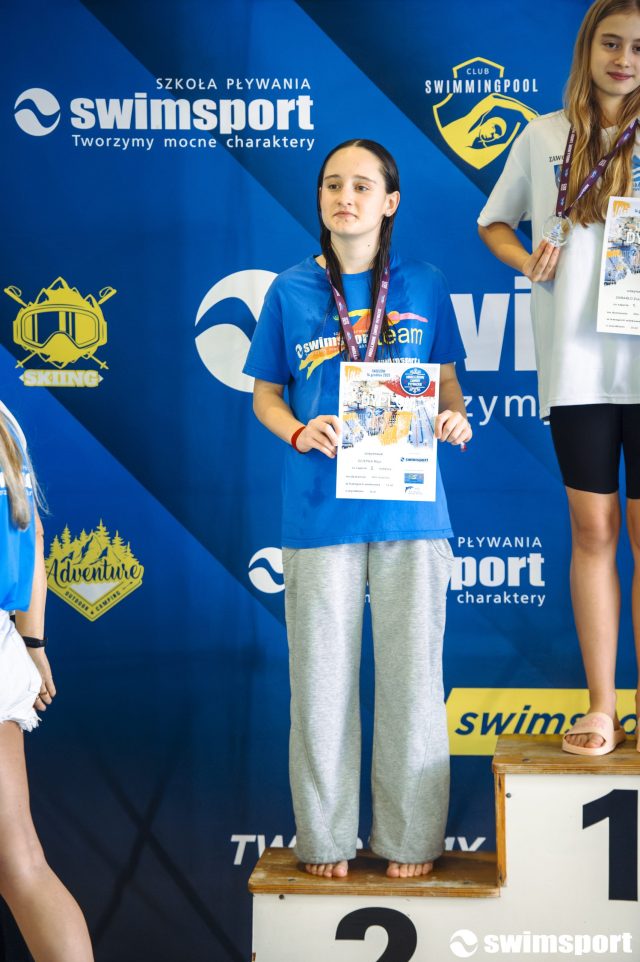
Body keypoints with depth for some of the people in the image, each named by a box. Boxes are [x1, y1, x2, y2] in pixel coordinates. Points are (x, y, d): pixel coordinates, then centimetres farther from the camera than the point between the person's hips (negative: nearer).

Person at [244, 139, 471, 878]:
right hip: (320, 507, 0)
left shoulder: (423, 287, 6)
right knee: (323, 672, 5)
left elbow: (447, 380, 13)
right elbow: (265, 394, 9)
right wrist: (298, 431, -12)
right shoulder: (291, 290, 5)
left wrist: (454, 418, -9)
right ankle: (325, 837, 19)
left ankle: (410, 837, 19)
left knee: (411, 669, 5)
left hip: (409, 507, 0)